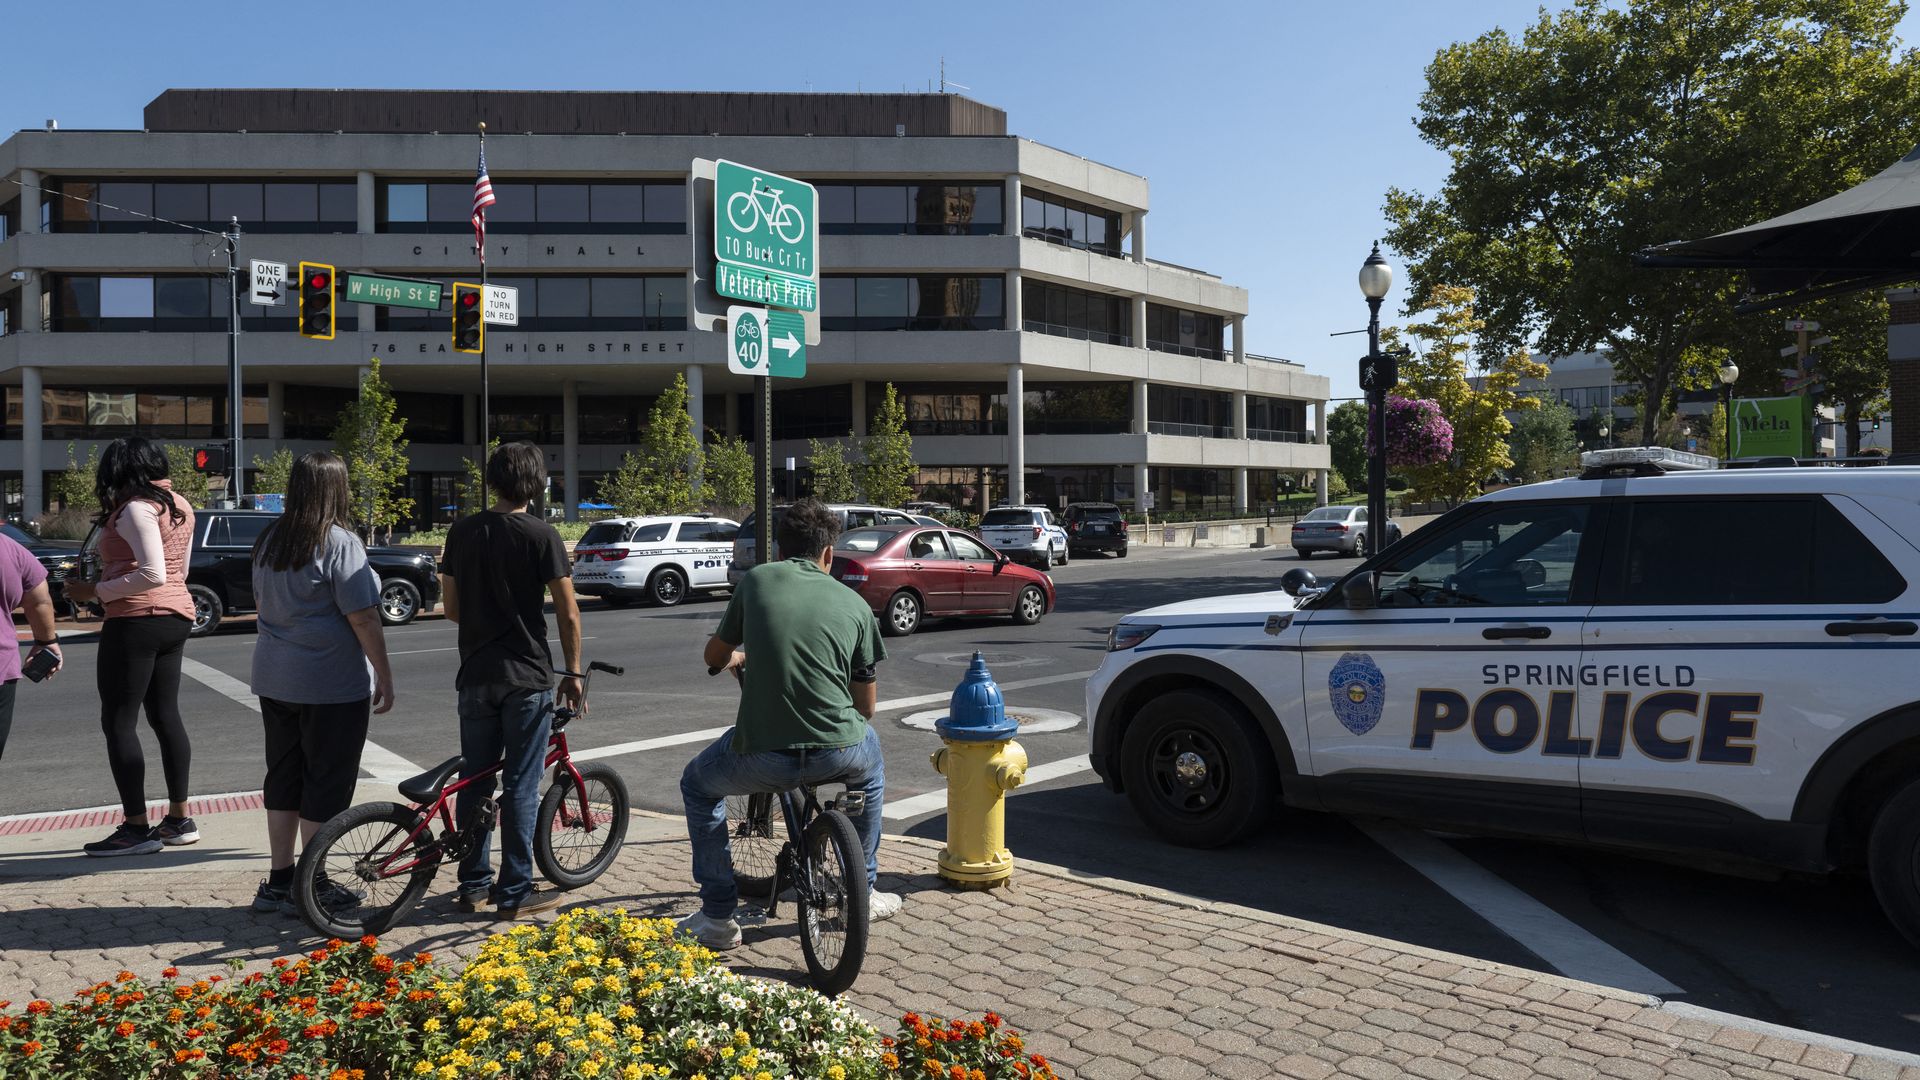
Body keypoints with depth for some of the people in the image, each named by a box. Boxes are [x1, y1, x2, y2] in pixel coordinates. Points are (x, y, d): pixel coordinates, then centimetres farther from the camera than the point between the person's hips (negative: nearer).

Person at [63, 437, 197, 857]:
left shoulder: (136, 508, -13)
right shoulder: (179, 505, 14)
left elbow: (152, 574, -22)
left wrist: (95, 591, -15)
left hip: (136, 619, -9)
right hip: (176, 617, 9)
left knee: (118, 721, -2)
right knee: (165, 715, 14)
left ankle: (137, 828, -2)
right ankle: (179, 819, 18)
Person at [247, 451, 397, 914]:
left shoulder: (269, 541, 8)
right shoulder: (339, 543, -16)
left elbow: (262, 603, 19)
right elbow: (362, 617, -18)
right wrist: (385, 677, -11)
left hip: (275, 679, 8)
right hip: (332, 685, -8)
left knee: (283, 778, 15)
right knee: (325, 784, 2)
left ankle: (278, 880, 23)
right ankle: (309, 888, 9)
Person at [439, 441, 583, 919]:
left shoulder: (462, 531, 4)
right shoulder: (541, 535, -10)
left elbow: (451, 607, 8)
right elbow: (568, 614, -10)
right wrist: (573, 673, 0)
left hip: (475, 675, 5)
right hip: (527, 676, -4)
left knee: (475, 782, 13)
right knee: (521, 786, 2)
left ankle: (473, 885, 21)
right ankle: (514, 892, 7)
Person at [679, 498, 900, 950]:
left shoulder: (756, 580, 7)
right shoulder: (854, 603, 10)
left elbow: (715, 656, 21)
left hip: (762, 758, -1)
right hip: (839, 754, 2)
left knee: (698, 785, 31)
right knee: (870, 757, 38)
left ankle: (718, 916, 27)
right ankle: (863, 891, 41)